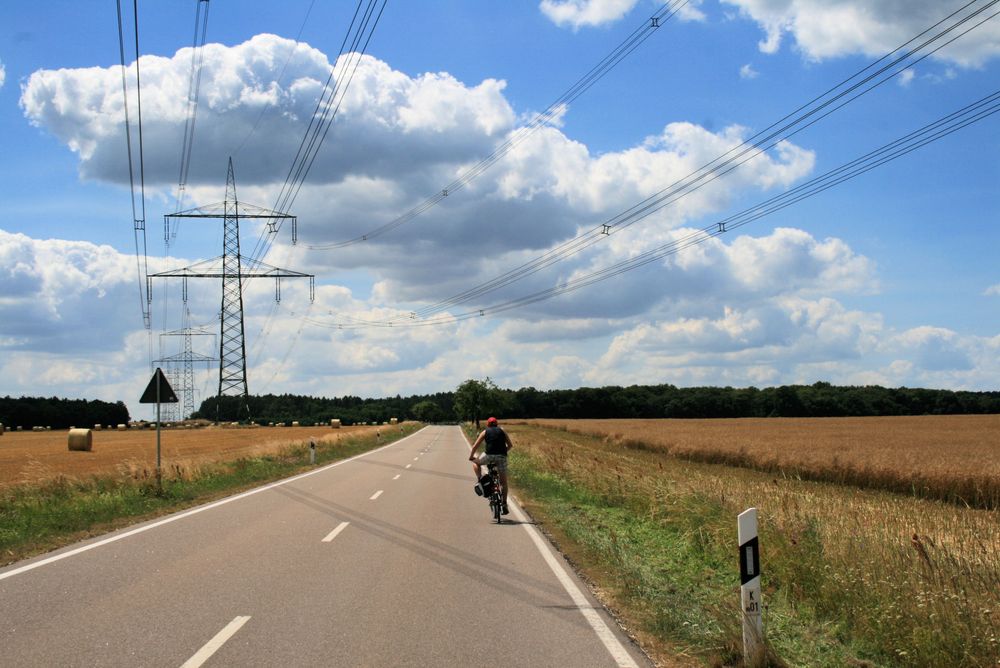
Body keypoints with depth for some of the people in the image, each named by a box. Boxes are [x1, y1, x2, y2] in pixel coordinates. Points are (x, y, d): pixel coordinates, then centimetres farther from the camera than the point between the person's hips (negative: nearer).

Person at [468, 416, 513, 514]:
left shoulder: (485, 432, 15)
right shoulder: (502, 432, 20)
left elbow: (475, 446, 13)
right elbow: (510, 445, 21)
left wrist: (471, 456, 27)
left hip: (489, 455, -2)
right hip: (502, 457, 2)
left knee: (476, 462, 29)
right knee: (503, 482, 11)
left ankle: (479, 479, 8)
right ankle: (504, 504, 6)